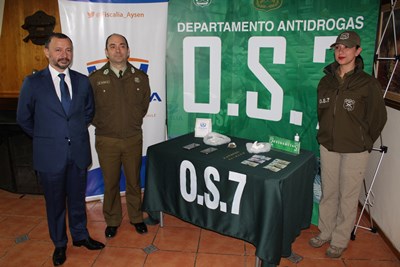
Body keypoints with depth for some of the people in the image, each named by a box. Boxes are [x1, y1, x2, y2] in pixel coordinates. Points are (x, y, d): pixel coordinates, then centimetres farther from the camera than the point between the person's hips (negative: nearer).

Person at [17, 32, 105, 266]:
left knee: (78, 198, 17)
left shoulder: (82, 81, 1)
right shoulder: (33, 83, -7)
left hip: (79, 152, 2)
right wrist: (45, 138, 8)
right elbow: (24, 119, 3)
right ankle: (60, 243, 34)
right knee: (55, 202, 14)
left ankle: (80, 235, 38)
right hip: (50, 155, -2)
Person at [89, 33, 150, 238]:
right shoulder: (95, 79, -6)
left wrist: (133, 122, 11)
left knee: (134, 181, 13)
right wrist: (102, 124, 4)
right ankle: (112, 221, 31)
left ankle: (136, 217, 33)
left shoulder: (140, 77, 0)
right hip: (107, 140, -1)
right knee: (110, 183, 11)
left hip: (133, 139, 1)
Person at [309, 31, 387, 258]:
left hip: (355, 151, -4)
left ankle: (340, 241, 24)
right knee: (328, 193, 16)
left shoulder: (369, 84, -9)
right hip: (328, 147, 4)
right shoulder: (326, 81, 4)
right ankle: (325, 233, 33)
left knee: (348, 197, 8)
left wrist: (363, 143, 1)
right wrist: (326, 136, 11)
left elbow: (378, 119, -3)